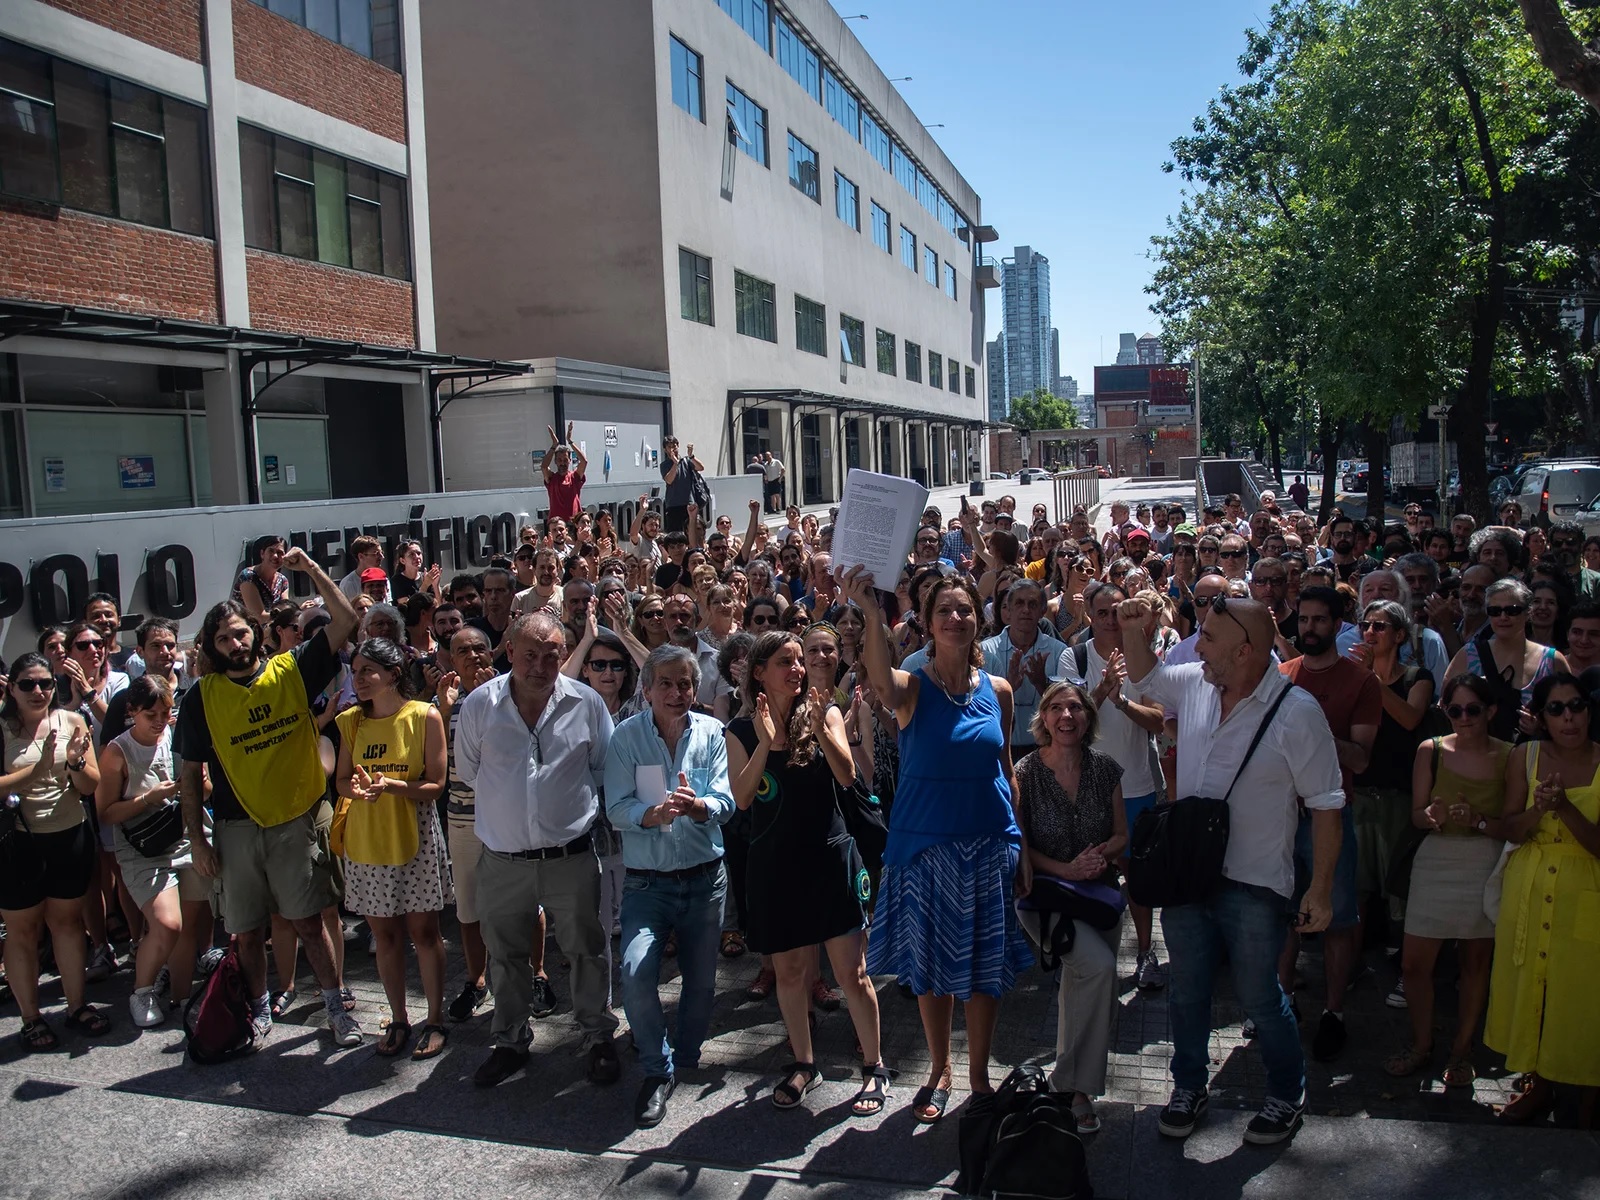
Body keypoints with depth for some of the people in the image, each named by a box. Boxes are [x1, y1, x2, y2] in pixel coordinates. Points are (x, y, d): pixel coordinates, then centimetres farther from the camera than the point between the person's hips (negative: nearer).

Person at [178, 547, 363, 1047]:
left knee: (309, 921, 2)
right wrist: (196, 837, 0)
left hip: (295, 821, -1)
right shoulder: (202, 696, -1)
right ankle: (259, 1010, 31)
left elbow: (345, 622, -10)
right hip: (236, 828, 2)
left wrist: (311, 570, -17)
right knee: (246, 930, 12)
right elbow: (191, 773, 3)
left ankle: (336, 1008, 15)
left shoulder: (291, 670, -3)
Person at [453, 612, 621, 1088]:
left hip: (571, 857, -1)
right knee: (506, 955, 16)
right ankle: (512, 1042, 35)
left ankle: (599, 1038, 30)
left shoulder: (587, 704, -5)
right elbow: (468, 771, 9)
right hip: (502, 860, 1)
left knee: (586, 951, 10)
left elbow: (605, 770, 6)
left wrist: (571, 800, 3)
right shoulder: (479, 705, -5)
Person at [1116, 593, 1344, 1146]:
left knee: (1259, 997, 9)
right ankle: (1189, 1087, 37)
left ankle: (1287, 1096, 34)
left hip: (1254, 884, -5)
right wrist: (1132, 629, 3)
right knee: (1185, 989, 17)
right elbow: (1145, 676, 21)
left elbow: (1326, 804, -12)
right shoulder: (1194, 684, -2)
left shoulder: (1296, 712, -17)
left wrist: (1320, 889, -12)